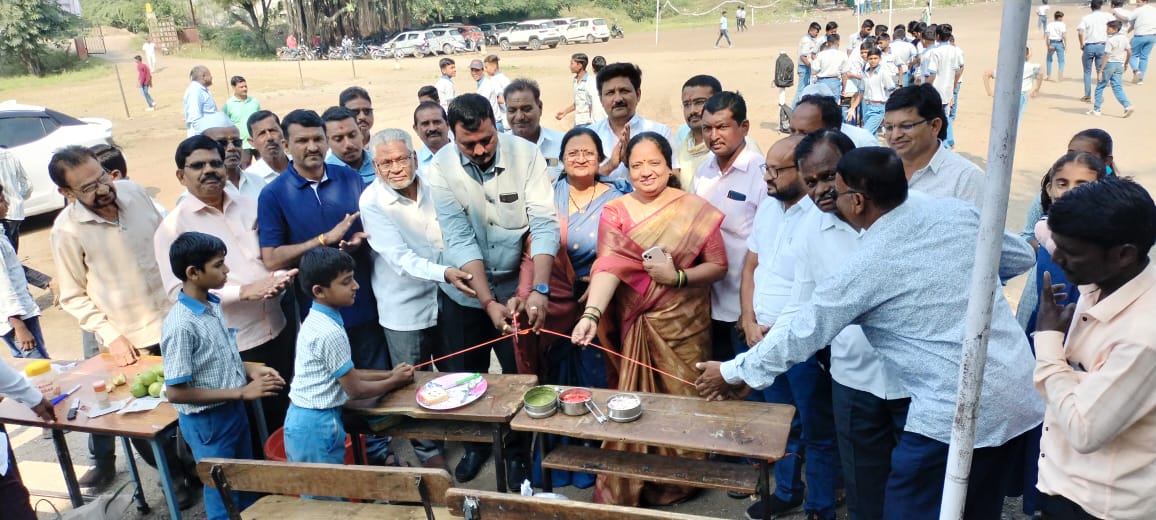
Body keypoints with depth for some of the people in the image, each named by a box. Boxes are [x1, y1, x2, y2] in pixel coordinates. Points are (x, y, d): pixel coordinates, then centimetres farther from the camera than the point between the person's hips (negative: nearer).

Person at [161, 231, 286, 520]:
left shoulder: (212, 304, -1)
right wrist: (241, 392, -22)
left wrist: (249, 369, -4)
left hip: (233, 411, 8)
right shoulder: (181, 326, -25)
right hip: (207, 422, -8)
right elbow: (175, 392, -24)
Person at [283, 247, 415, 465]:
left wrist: (388, 373, 8)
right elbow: (356, 390, -16)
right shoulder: (329, 332, -23)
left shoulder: (316, 320, 6)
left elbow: (346, 374, 13)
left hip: (304, 419, 9)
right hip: (317, 425, -9)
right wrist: (395, 381, -1)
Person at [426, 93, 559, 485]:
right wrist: (489, 302, -27)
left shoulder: (526, 154, -15)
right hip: (465, 292, 1)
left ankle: (517, 449, 36)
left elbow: (544, 225, -20)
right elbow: (460, 240, -19)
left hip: (517, 287, -1)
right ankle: (475, 443, 42)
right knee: (463, 375, 16)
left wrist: (538, 290, -32)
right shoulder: (440, 169, -14)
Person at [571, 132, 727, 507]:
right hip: (635, 326, 1)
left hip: (684, 325, 0)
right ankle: (626, 488, 26)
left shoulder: (696, 210, -4)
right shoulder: (614, 212, -3)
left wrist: (677, 277, -19)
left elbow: (718, 266, -3)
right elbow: (607, 267, -16)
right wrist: (591, 314, -32)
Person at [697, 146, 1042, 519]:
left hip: (958, 412, -7)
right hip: (1019, 393, 7)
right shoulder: (957, 212, 2)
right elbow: (1021, 258, 18)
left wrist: (730, 372, 8)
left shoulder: (863, 268, -14)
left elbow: (798, 335, -6)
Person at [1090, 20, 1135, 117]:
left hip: (1109, 64, -7)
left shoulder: (1110, 40, -15)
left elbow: (1106, 56, -18)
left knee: (1100, 87, 6)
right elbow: (1129, 52, 13)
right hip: (1119, 65, 7)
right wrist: (1126, 63, 29)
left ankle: (1096, 109, 10)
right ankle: (1128, 105, -11)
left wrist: (1100, 71, -18)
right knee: (1118, 88, 6)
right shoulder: (1124, 38, 8)